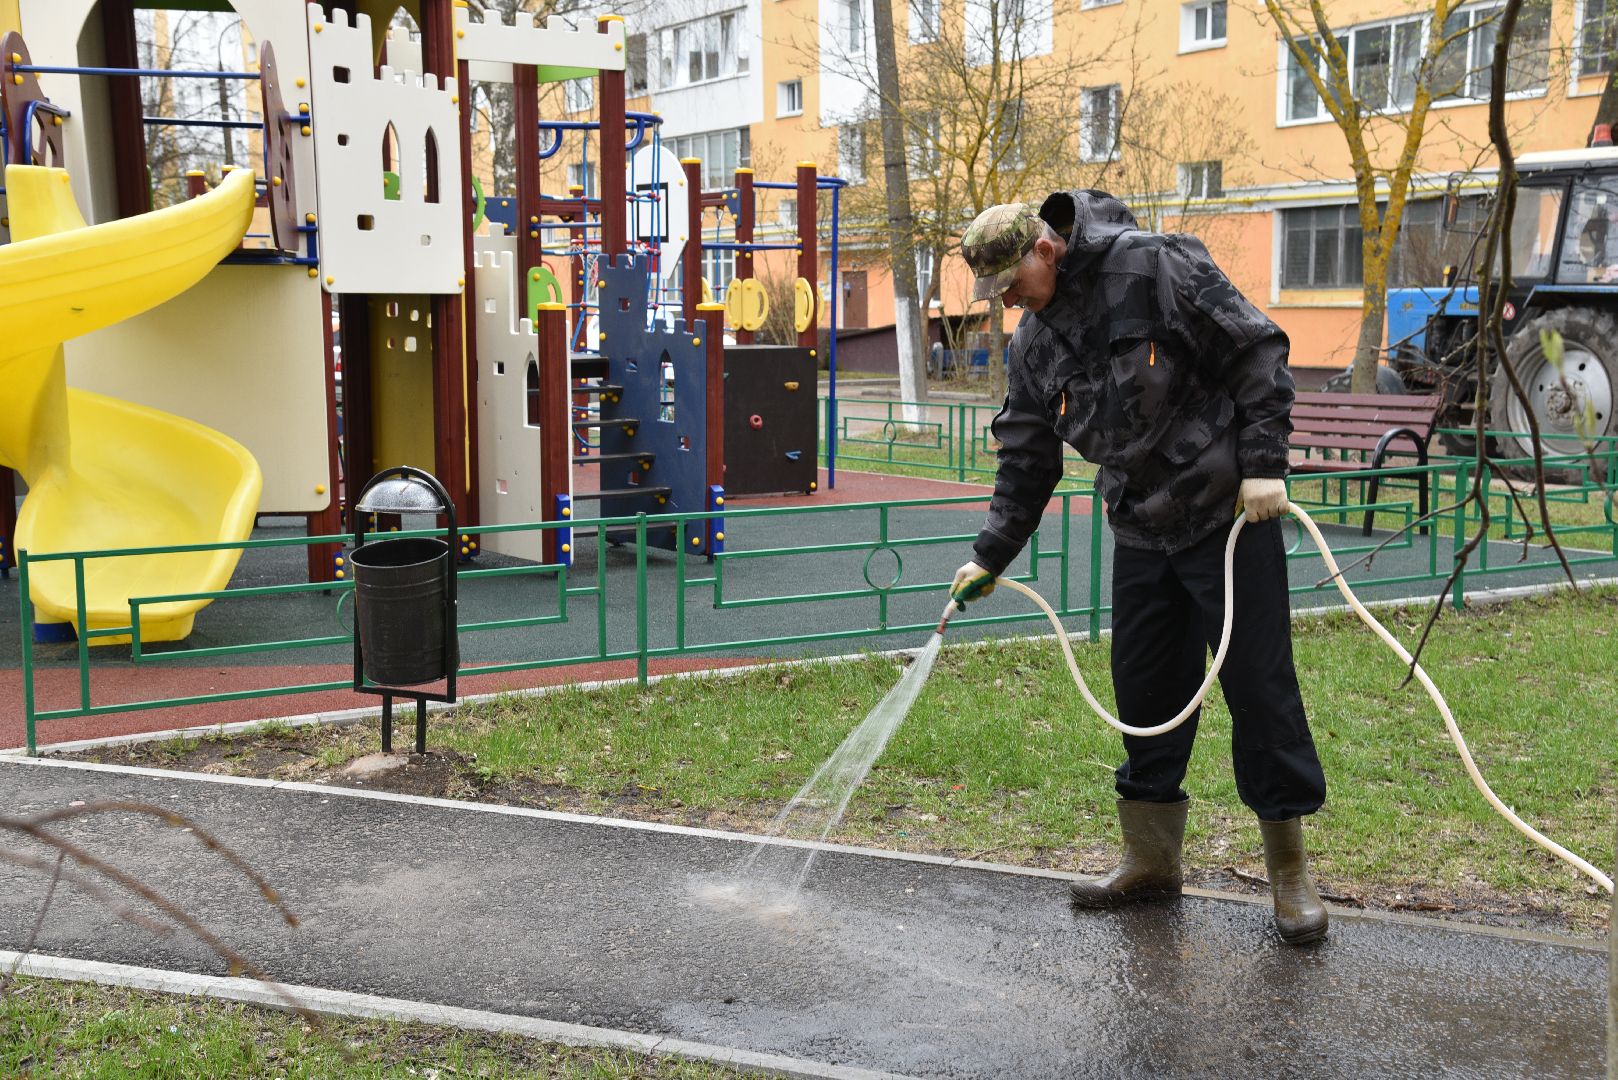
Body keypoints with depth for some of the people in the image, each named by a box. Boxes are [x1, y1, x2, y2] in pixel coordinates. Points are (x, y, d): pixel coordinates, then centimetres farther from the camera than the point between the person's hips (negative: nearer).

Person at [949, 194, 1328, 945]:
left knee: (1258, 684, -2)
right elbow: (1027, 460, 15)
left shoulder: (1155, 269, -13)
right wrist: (991, 556, 9)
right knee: (1146, 690, 9)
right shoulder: (1034, 343, 8)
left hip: (1229, 517, -6)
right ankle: (1152, 860, 23)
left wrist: (1263, 462, -16)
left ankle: (1290, 873, 10)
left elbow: (1257, 352, -11)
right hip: (1141, 535, 7)